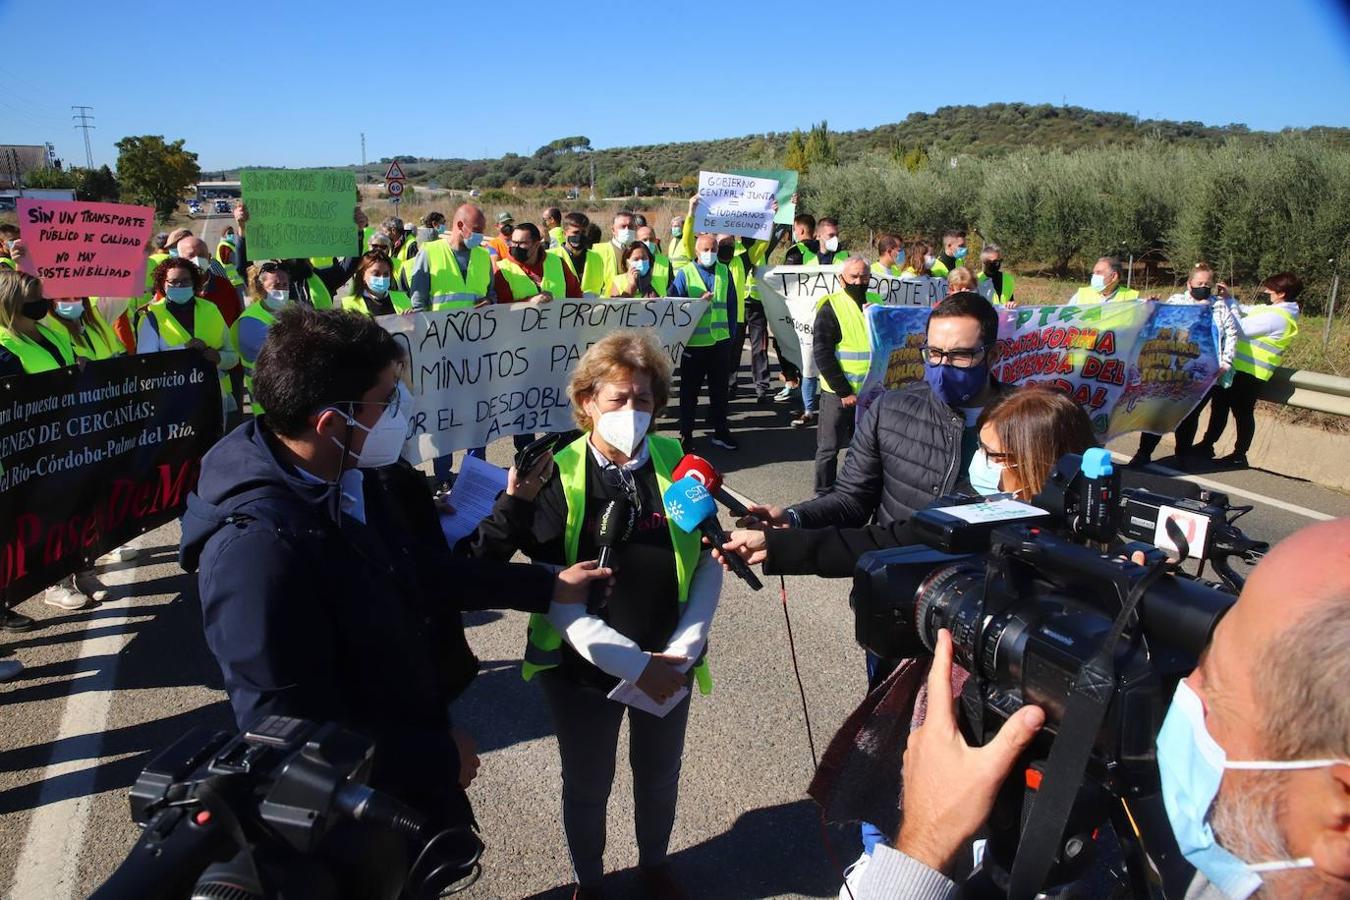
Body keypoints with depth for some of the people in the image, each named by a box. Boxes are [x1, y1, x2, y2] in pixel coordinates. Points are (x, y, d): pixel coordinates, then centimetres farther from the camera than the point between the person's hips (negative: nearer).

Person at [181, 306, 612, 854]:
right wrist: (438, 755, -18)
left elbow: (427, 573, 7)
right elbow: (290, 729, -28)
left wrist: (548, 588, 11)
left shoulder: (361, 476, -9)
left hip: (418, 749, 7)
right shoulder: (255, 545, -34)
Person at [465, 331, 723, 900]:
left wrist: (683, 649, -14)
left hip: (670, 665, 2)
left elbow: (709, 566, -4)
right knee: (587, 786, 19)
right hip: (584, 667, -2)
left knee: (659, 777, 23)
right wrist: (632, 663, -22)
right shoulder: (556, 477, -15)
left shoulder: (679, 465, -9)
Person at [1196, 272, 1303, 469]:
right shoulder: (1271, 309, 11)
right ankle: (1207, 445, 27)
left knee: (1242, 412, 0)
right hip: (1239, 367, 10)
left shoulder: (1277, 317, -20)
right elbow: (1245, 311, 23)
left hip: (1250, 372, -10)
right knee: (1220, 404, 16)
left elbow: (1241, 328, -21)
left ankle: (1239, 456, 10)